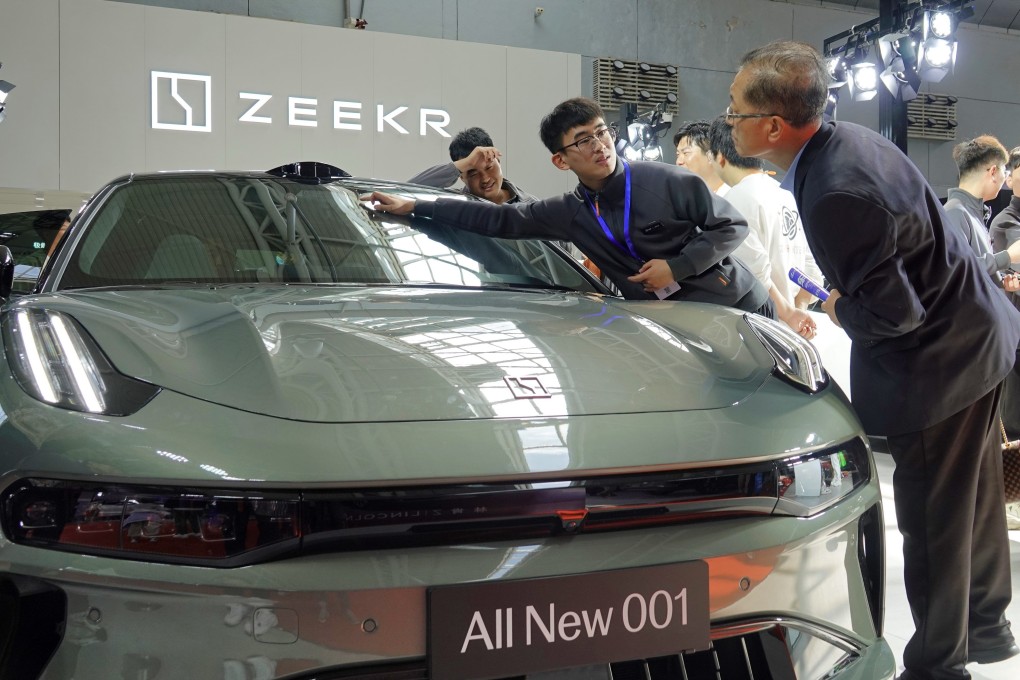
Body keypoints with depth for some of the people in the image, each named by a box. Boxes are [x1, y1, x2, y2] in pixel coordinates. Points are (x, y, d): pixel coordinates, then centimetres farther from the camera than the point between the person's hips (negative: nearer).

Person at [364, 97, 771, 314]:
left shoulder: (668, 182, -13)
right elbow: (501, 219, -1)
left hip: (738, 309, -3)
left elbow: (732, 226, -7)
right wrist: (415, 207, -3)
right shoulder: (571, 213, -1)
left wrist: (677, 266, -20)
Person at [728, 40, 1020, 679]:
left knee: (933, 523, 5)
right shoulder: (848, 139, -1)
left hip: (938, 363, -10)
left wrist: (841, 310, -8)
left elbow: (895, 311, -26)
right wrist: (845, 297, 10)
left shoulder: (836, 196, -32)